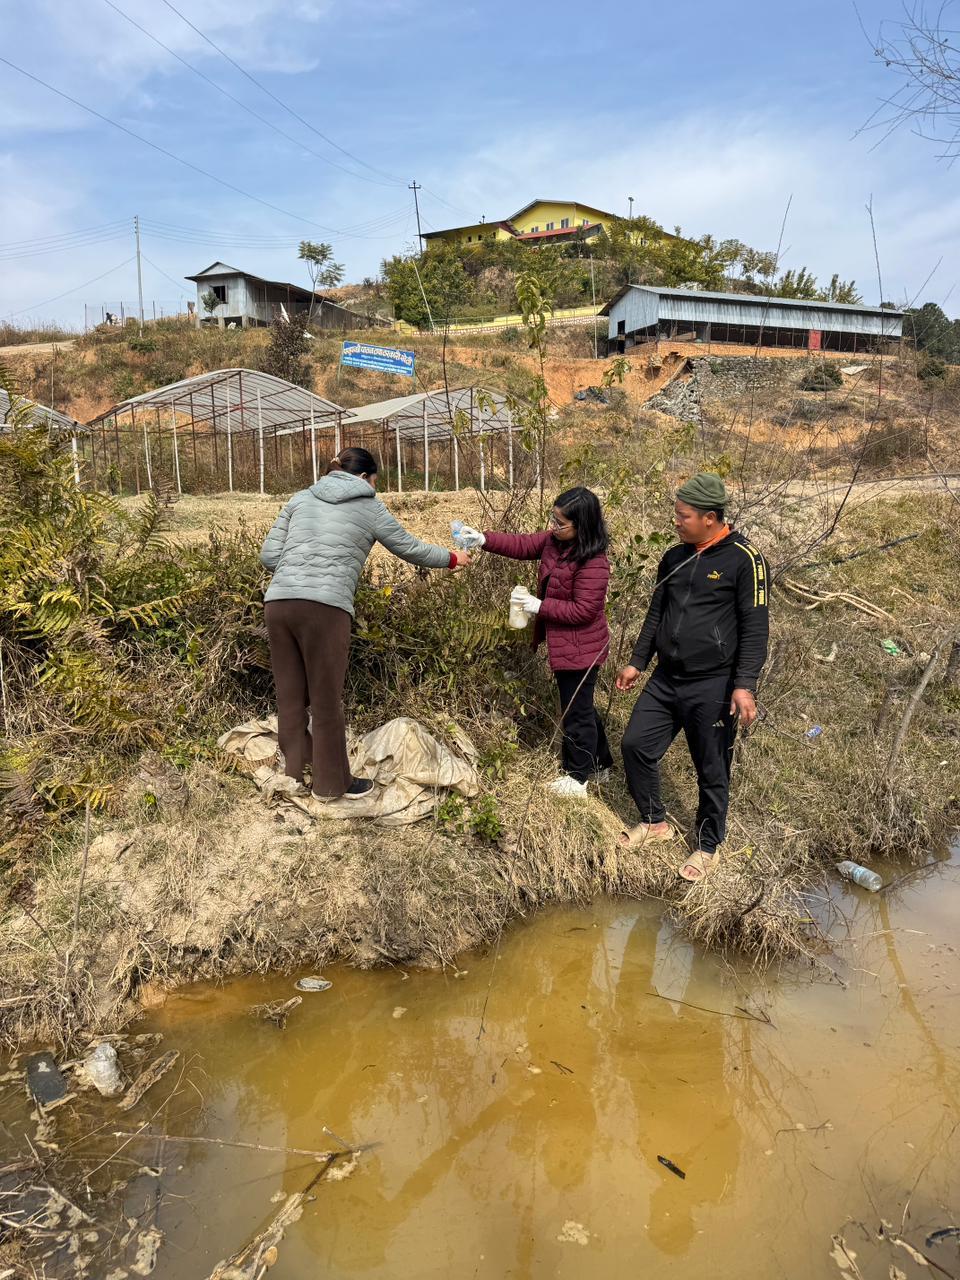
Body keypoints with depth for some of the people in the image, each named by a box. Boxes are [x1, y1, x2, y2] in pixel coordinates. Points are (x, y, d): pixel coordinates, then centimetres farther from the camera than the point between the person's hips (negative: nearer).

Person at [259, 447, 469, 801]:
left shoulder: (301, 498, 19)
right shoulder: (370, 508, 11)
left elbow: (268, 555, 13)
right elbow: (412, 549, 22)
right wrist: (453, 558, 37)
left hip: (279, 602, 5)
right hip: (325, 607, -4)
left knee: (290, 697, 14)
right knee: (326, 701, 7)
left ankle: (296, 774, 26)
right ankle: (332, 783, 20)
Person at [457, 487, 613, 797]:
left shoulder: (593, 563, -27)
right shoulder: (554, 540, 0)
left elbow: (582, 610, -27)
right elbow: (523, 545, 8)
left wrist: (539, 606, -24)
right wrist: (484, 539, -4)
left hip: (580, 649, -10)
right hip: (565, 644, 10)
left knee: (576, 711, 5)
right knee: (580, 705, 23)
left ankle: (578, 777, 22)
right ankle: (599, 761, 40)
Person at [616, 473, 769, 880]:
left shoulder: (744, 559, -11)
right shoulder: (674, 557, 9)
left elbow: (754, 627, -13)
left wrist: (745, 685, -19)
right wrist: (637, 662, 17)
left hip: (712, 686, -6)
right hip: (666, 679, 6)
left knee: (712, 771, 6)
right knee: (636, 745, 7)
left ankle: (708, 847, 27)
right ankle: (655, 822, 29)